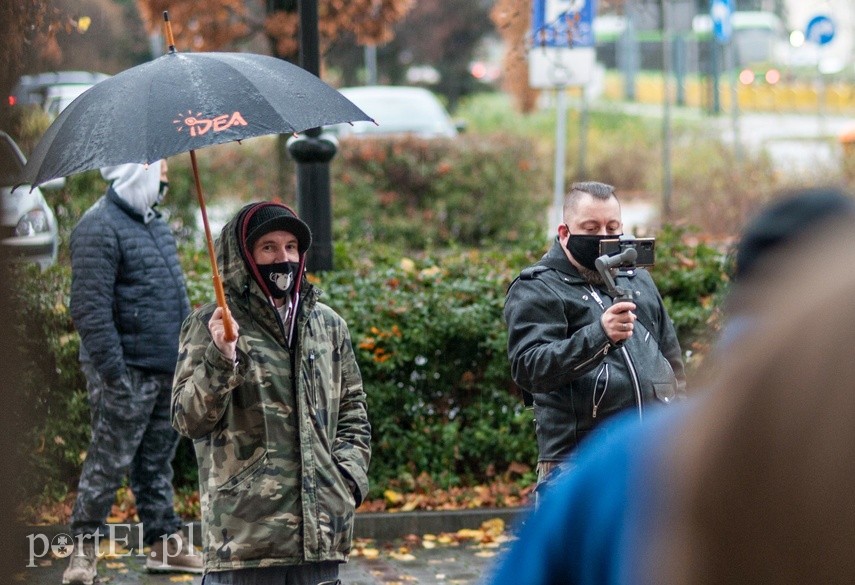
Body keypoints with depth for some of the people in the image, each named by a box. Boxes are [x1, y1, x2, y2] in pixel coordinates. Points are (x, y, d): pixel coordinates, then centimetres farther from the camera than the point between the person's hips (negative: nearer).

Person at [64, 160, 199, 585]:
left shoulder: (156, 225, 16)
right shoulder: (99, 228, -14)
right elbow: (89, 308, -20)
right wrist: (113, 371, -23)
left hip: (167, 372, 8)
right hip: (128, 373, -8)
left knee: (157, 459, 14)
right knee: (110, 461, -3)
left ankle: (165, 541, 21)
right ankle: (85, 546, 6)